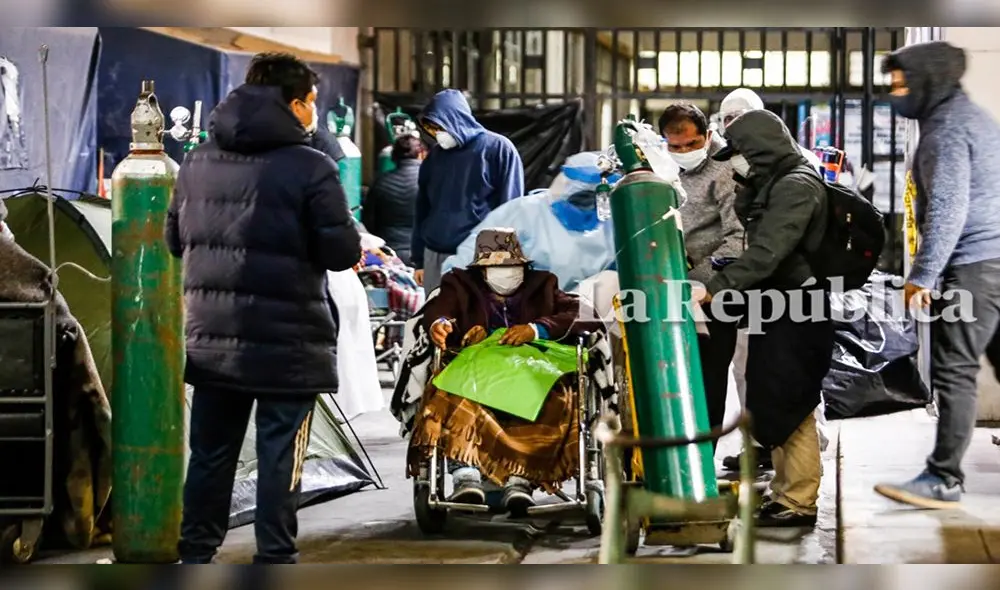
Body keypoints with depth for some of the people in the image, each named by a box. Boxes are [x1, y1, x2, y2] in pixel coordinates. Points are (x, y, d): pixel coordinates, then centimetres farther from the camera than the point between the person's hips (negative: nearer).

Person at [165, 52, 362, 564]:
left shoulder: (197, 163, 5)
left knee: (210, 453, 14)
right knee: (279, 459, 3)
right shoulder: (310, 167, -13)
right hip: (287, 340, -5)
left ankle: (195, 552, 19)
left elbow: (174, 239, 13)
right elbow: (342, 251, -14)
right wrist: (354, 246, 8)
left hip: (212, 337, 5)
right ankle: (275, 558, 7)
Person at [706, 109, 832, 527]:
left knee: (788, 408, -6)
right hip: (778, 310, 10)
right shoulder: (773, 185, 16)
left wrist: (715, 288, -30)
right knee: (772, 407, 13)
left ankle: (798, 503, -1)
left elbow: (767, 252, -26)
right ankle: (784, 494, 20)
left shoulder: (796, 186, -16)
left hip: (796, 315, -10)